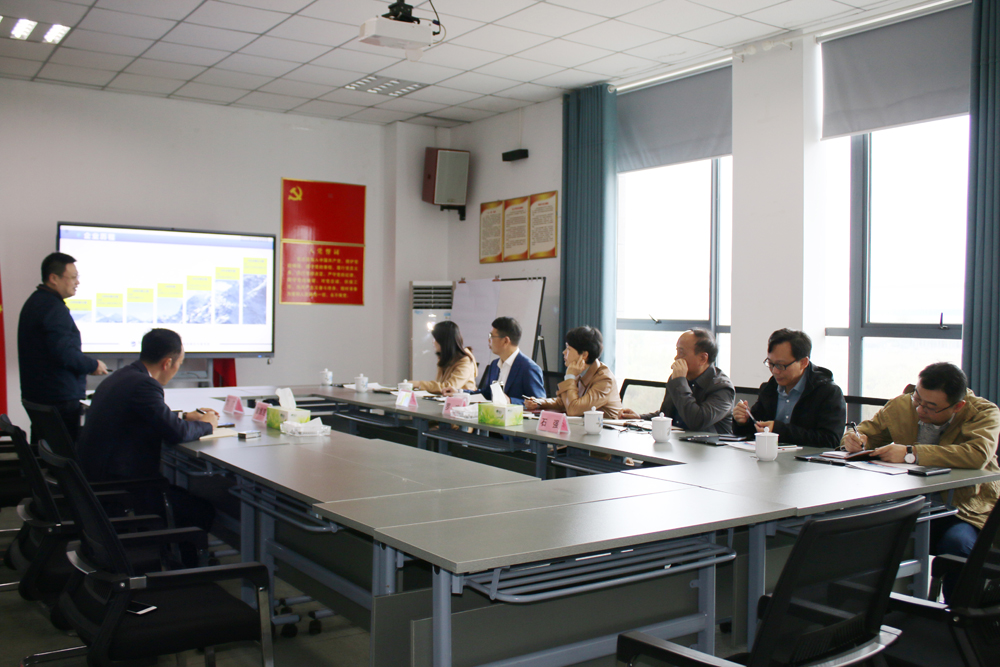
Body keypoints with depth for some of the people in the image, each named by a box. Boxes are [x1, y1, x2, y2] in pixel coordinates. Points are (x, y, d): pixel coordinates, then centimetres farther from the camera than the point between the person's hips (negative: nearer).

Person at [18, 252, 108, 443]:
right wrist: (94, 365, -9)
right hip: (60, 399, -10)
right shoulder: (53, 307, -17)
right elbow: (64, 354, -25)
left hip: (36, 397, 10)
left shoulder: (34, 302, 15)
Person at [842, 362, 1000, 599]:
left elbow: (978, 454, -30)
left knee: (957, 543, -34)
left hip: (967, 511, -3)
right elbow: (869, 429, 17)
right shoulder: (900, 406, 1)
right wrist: (855, 439, -10)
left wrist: (911, 453, -35)